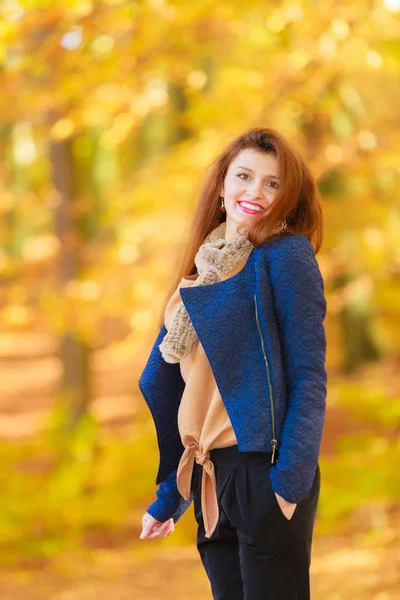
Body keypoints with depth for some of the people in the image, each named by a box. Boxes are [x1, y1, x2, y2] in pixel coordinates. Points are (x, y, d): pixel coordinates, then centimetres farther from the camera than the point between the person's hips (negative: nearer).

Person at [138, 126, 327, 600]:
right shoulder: (202, 269, 15)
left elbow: (308, 375, -10)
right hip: (212, 480, 7)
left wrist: (291, 479, -19)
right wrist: (168, 496, 19)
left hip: (265, 469, -7)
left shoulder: (285, 255, -4)